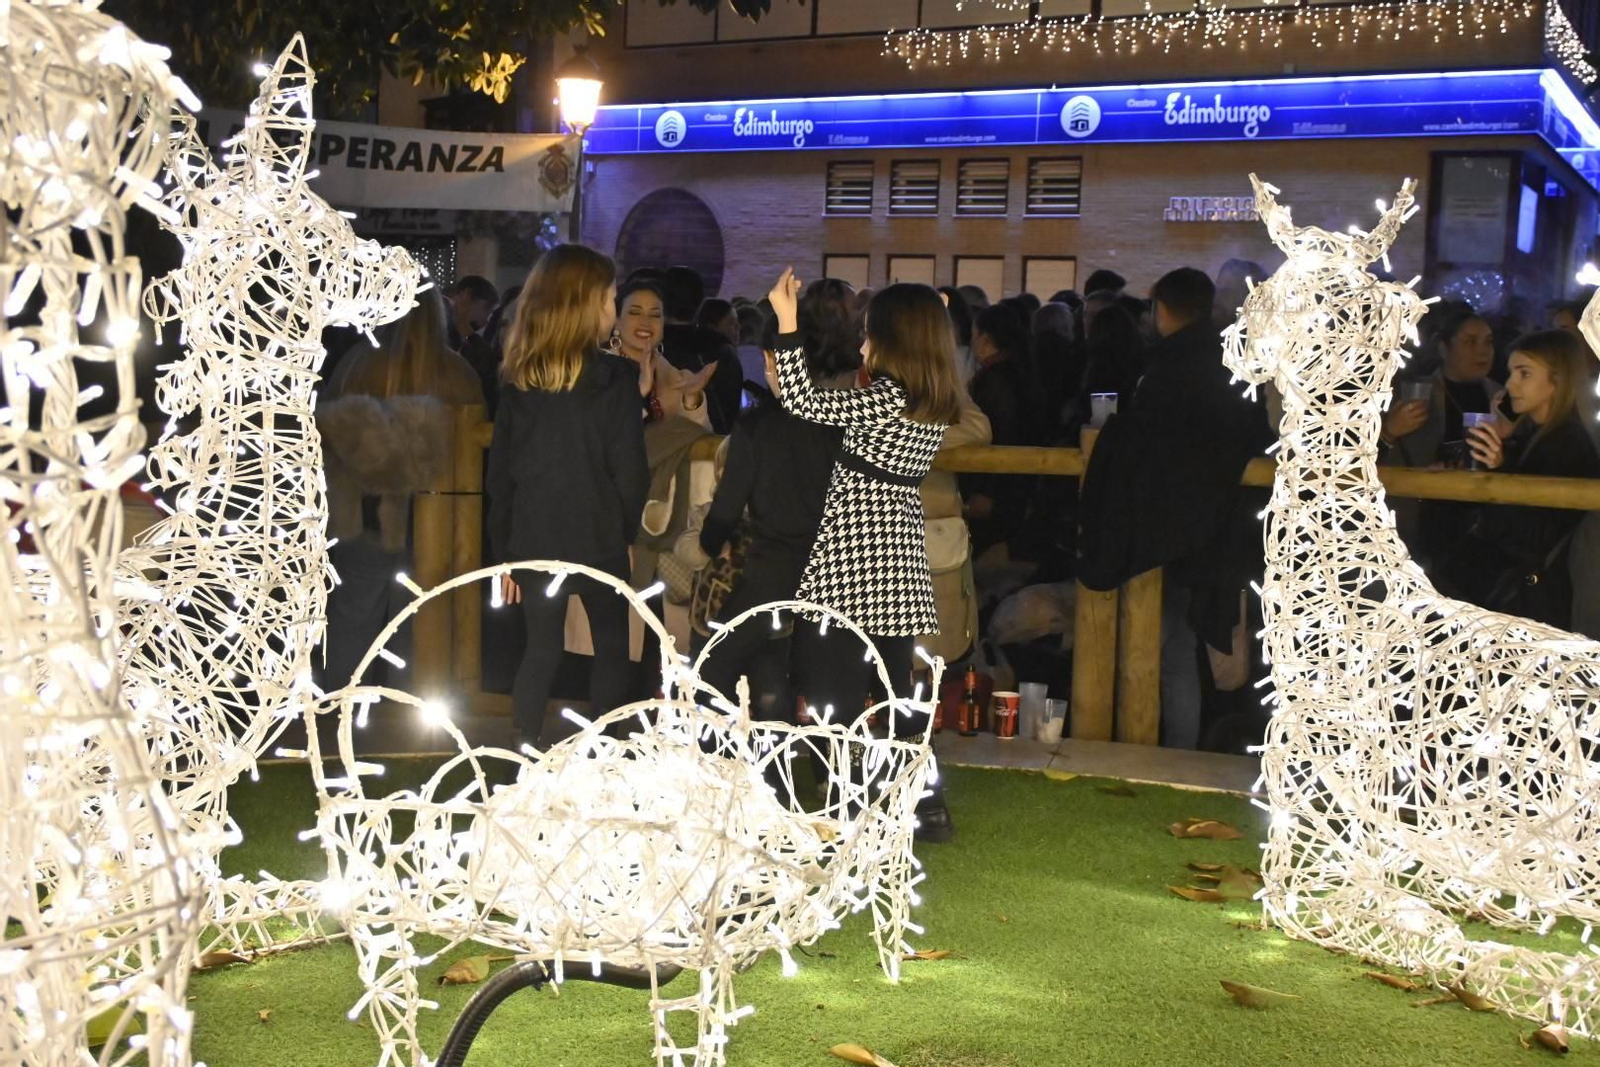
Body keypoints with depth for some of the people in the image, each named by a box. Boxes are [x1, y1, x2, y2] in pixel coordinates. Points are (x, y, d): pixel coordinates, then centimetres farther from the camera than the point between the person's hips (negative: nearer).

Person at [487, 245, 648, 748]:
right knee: (610, 647, 11)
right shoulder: (615, 377, -10)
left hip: (534, 538, 4)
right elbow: (628, 467, -10)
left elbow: (500, 471, 4)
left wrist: (505, 549, 10)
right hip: (598, 538, -3)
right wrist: (630, 532, 4)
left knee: (540, 650, 12)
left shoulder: (518, 379, 2)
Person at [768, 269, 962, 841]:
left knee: (835, 687, -2)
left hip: (849, 560, -8)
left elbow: (804, 404, -14)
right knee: (897, 685, 13)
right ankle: (925, 804, 16)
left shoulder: (886, 397, -16)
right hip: (898, 555, 8)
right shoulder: (936, 402, 8)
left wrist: (788, 322, -9)